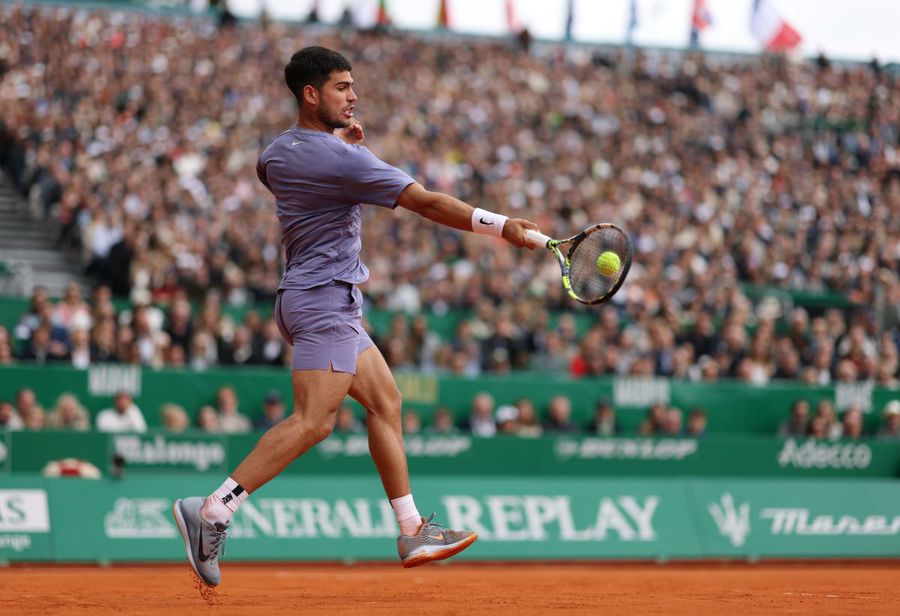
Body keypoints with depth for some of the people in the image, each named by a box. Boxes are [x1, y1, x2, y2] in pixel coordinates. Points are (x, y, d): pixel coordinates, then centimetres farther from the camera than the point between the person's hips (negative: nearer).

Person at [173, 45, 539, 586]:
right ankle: (212, 510, -24)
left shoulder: (277, 153, 8)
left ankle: (413, 532, 11)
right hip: (324, 301, -11)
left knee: (385, 401, 11)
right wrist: (503, 226, -18)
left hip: (325, 303, 11)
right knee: (314, 421, -19)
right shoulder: (341, 159, -18)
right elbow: (426, 202, -20)